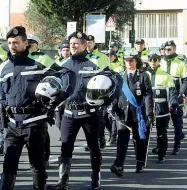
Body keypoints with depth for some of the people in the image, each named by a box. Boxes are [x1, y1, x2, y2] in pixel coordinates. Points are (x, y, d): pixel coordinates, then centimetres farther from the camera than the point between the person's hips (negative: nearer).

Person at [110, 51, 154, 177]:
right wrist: (116, 110, 6)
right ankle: (118, 165, -18)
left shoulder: (143, 76, 0)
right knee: (122, 139, -10)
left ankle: (140, 164, 23)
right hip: (124, 113, 2)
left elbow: (148, 95, -5)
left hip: (139, 114, -2)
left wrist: (150, 114, -11)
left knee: (140, 140, 8)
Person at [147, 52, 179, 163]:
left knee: (162, 134, 4)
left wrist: (174, 105, -19)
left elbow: (172, 92, -5)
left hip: (162, 109, -2)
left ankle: (162, 156, 12)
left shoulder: (166, 76, 0)